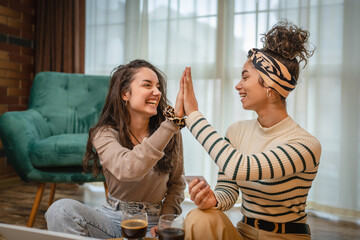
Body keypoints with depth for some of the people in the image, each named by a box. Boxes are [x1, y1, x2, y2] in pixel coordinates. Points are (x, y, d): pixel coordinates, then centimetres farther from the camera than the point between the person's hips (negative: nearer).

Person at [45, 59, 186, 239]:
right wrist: (173, 121, -34)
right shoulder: (105, 134, -9)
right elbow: (128, 170, -31)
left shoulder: (170, 135, -1)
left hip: (151, 224, 1)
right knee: (61, 209, -26)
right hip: (112, 219, 0)